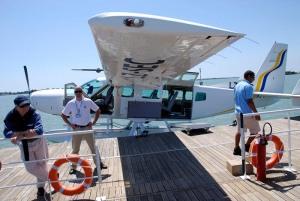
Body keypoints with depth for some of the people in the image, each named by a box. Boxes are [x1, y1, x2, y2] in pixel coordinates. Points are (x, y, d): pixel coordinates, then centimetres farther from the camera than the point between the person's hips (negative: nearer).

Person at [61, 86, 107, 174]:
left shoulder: (88, 101, -4)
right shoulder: (70, 103, -2)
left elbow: (98, 110, 4)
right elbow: (63, 115, 8)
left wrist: (94, 122, -2)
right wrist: (70, 124, -1)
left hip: (87, 128, 0)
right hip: (76, 129, 0)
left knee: (93, 147, 10)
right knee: (75, 149, 10)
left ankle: (99, 163, 25)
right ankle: (73, 166, 26)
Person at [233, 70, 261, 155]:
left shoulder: (237, 85, 12)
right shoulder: (248, 86, -15)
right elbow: (249, 101, -20)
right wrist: (256, 113, -16)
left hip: (238, 112, 8)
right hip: (247, 113, -8)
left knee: (239, 131, 15)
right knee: (255, 130, 9)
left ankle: (236, 149, 17)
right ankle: (247, 146, 12)